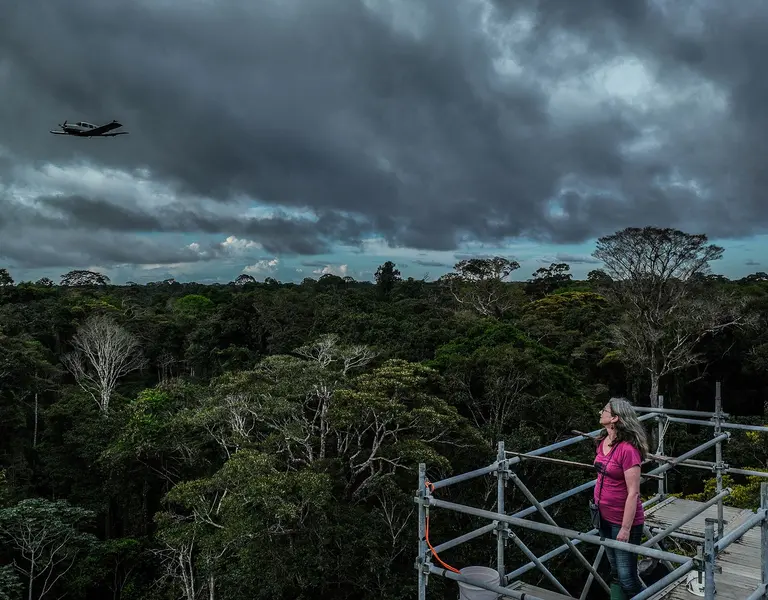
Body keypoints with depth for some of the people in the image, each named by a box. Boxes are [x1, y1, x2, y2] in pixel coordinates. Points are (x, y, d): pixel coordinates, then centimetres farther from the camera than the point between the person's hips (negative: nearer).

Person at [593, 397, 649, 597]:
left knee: (627, 577, -1)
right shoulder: (603, 442, 2)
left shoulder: (627, 449, -22)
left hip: (623, 521, -8)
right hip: (604, 518, 8)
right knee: (615, 573, 19)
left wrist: (625, 528, -20)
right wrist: (597, 504, 16)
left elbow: (633, 493, -22)